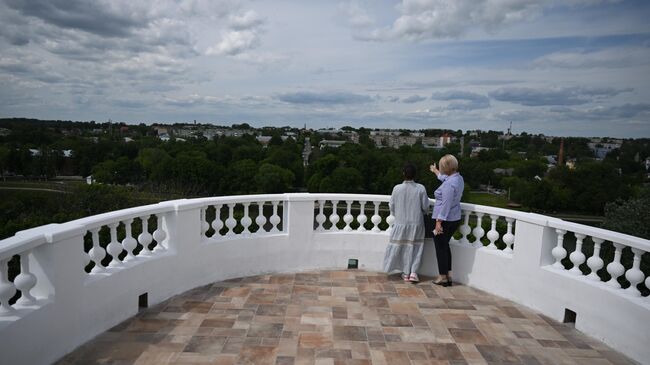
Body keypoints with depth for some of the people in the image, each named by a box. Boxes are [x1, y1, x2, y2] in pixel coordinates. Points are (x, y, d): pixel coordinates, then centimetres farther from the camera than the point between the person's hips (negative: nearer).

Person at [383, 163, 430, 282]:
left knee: (402, 247, 12)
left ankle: (406, 273, 18)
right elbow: (425, 207, -4)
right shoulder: (420, 188, -10)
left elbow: (392, 206, -1)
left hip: (401, 223, 0)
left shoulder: (397, 188, -10)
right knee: (415, 248, 11)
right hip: (416, 223, 0)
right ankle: (413, 272, 6)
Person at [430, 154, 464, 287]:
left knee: (440, 247, 4)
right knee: (445, 246, 19)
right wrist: (435, 171, 47)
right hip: (454, 219, 9)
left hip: (445, 220, -9)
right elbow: (444, 177, 29)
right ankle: (448, 274, 25)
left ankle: (443, 277, 13)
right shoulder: (458, 178, 6)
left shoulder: (449, 184, -23)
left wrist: (439, 221, -21)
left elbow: (446, 204, -24)